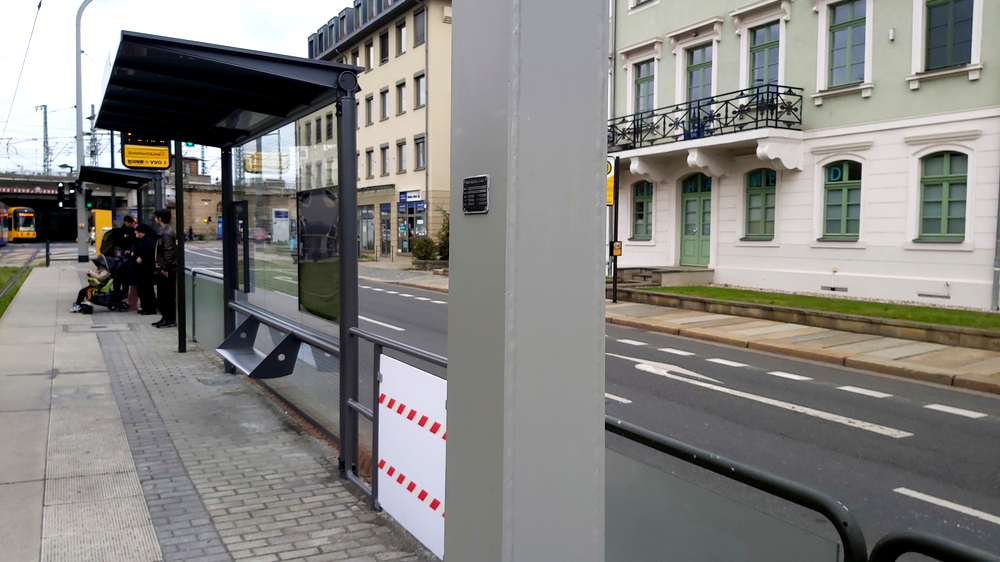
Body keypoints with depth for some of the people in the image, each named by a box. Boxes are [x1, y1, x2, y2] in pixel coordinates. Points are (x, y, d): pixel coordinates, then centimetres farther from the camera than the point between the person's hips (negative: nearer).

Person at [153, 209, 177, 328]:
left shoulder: (166, 232, -16)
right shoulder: (166, 230, 15)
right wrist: (159, 264, 16)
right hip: (164, 268, 10)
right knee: (163, 295, 14)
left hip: (166, 270, -10)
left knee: (166, 296, -4)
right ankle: (166, 318, 21)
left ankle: (169, 320, 1)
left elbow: (168, 252, -22)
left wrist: (165, 268, -20)